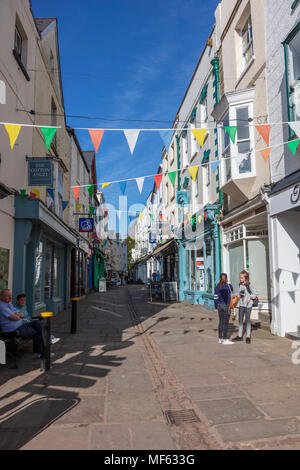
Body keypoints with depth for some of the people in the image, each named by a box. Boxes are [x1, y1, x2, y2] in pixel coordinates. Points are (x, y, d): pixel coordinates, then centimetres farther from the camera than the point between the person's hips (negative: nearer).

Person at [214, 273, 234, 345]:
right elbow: (230, 297, -12)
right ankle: (225, 339, 4)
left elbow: (215, 298, 4)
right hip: (226, 306, -5)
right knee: (225, 322, 0)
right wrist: (229, 307, -8)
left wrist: (216, 307, 12)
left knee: (221, 322, 12)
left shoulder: (217, 287, 5)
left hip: (219, 306, 5)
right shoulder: (229, 286, -8)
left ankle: (220, 339, 18)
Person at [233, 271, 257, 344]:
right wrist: (238, 296, -1)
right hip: (241, 304, 6)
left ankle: (248, 337, 10)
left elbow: (255, 294, -6)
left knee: (248, 320, 1)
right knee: (240, 320, 9)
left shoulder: (249, 286, -10)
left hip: (248, 305, -6)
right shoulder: (240, 285, 7)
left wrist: (249, 298, -17)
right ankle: (240, 336, 18)